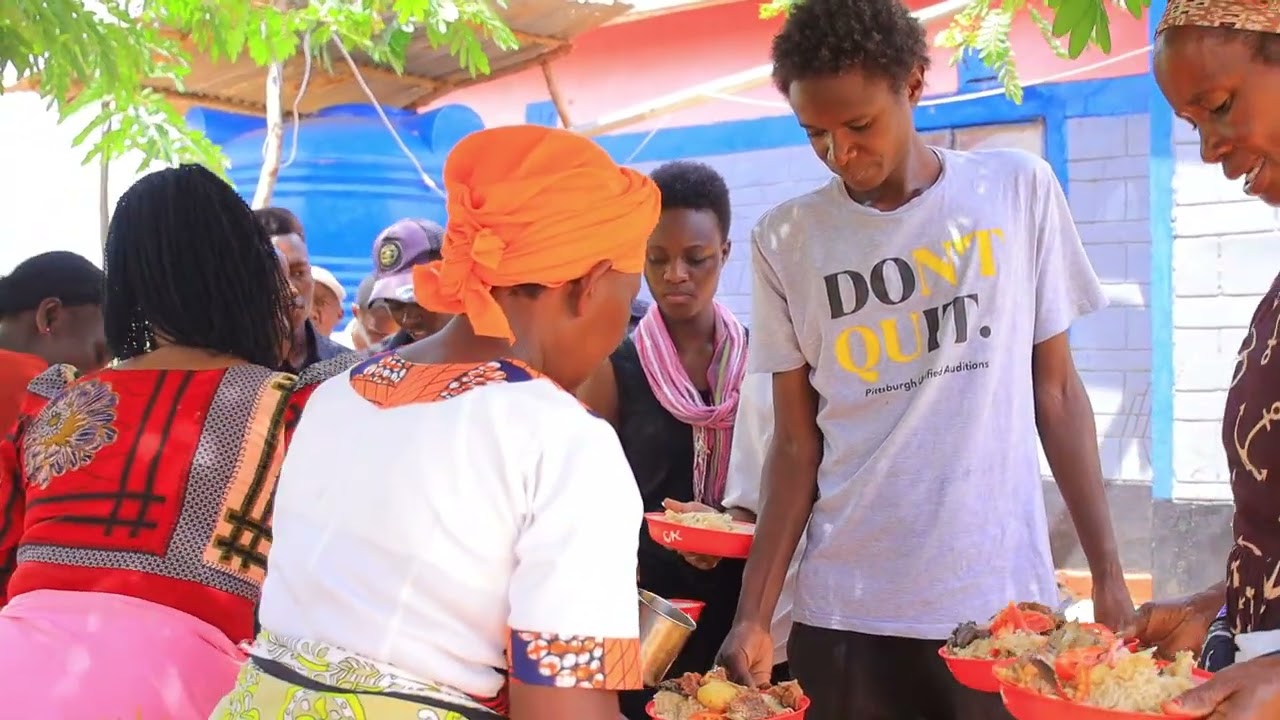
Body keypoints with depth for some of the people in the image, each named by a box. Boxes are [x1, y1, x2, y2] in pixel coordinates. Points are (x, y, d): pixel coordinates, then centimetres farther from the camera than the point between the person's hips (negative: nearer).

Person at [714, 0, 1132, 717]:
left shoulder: (1019, 189, 0)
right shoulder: (786, 240, 0)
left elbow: (1056, 391, 4)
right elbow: (797, 444, 3)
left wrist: (1109, 575, 2)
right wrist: (753, 614, -4)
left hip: (1004, 600, 0)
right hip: (845, 614, 0)